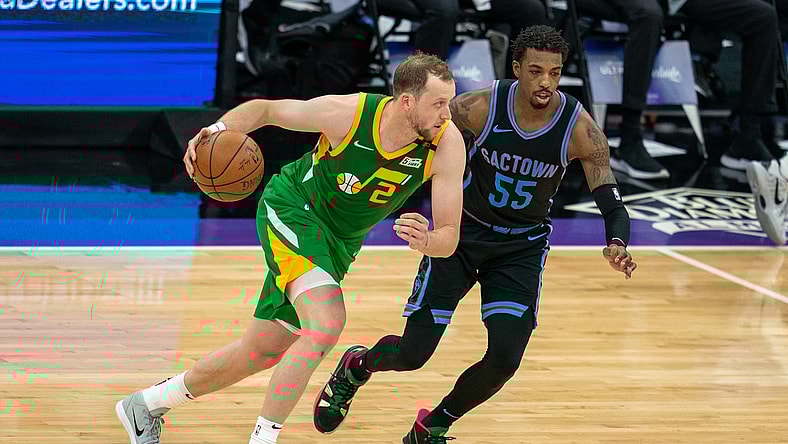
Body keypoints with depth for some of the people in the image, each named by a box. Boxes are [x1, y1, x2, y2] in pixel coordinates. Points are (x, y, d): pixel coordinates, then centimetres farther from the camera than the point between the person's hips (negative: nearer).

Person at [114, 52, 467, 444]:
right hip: (291, 209, -5)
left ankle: (147, 405, 33)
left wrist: (425, 241, -42)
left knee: (260, 353, 13)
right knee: (325, 326, -30)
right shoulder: (347, 112, -26)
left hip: (338, 244, 5)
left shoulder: (447, 143, -22)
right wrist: (219, 129, -25)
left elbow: (450, 237, -19)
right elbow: (266, 109, -7)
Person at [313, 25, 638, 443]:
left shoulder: (580, 130, -19)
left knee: (505, 358, -15)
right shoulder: (480, 107, -21)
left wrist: (616, 245, -39)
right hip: (461, 231, -1)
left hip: (522, 247, 1)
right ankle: (357, 365, 34)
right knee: (413, 353, -4)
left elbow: (612, 205, -19)